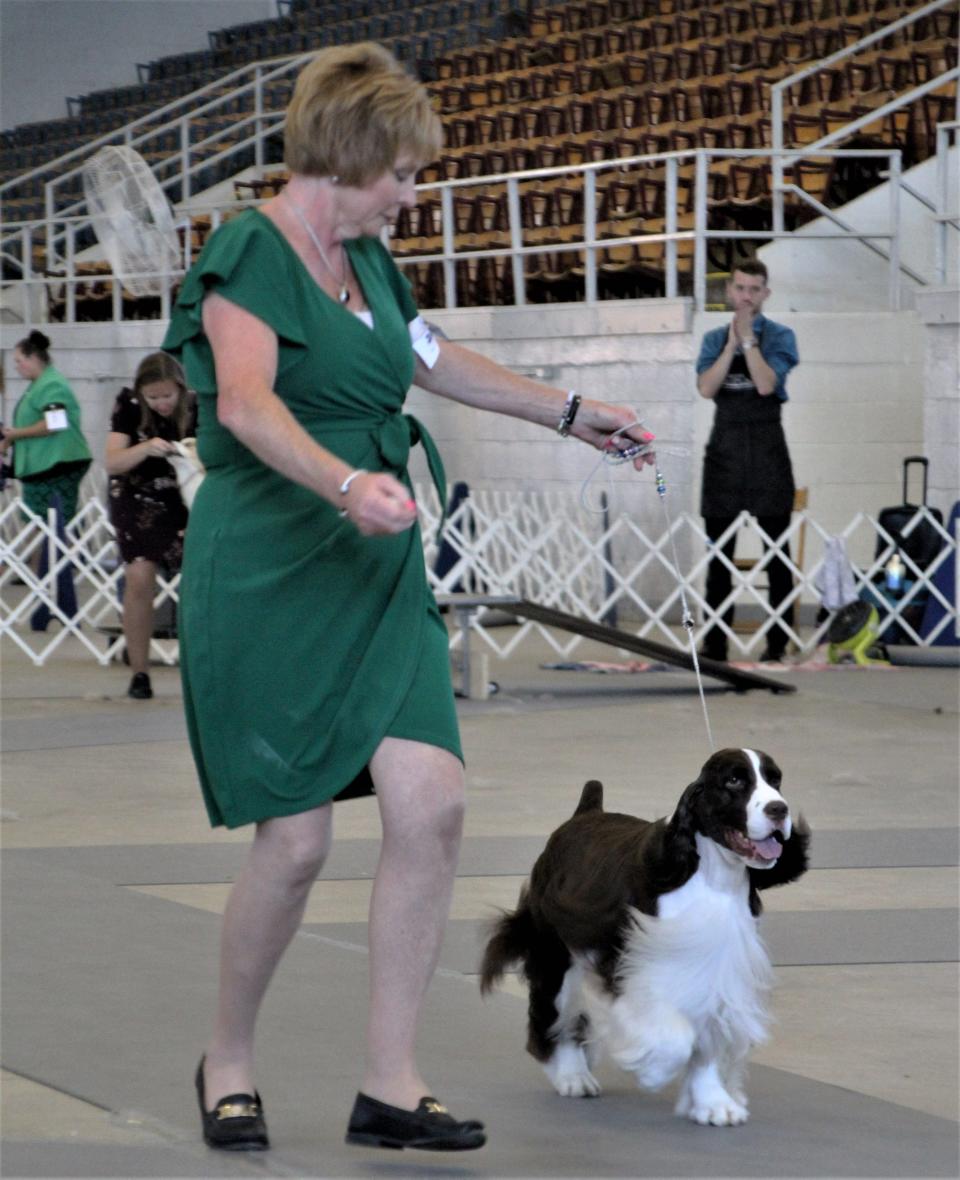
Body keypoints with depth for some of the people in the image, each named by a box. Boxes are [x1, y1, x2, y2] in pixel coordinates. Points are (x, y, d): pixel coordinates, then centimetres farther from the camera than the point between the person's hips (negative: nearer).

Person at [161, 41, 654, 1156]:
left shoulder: (366, 260, 16)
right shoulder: (249, 251, -10)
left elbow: (434, 359, 35)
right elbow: (245, 402, -27)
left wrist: (569, 412, 44)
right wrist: (345, 483, -43)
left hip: (376, 571, 8)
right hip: (267, 573, -7)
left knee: (432, 802, -8)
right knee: (294, 839, -7)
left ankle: (389, 1083, -1)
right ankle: (228, 1061, 17)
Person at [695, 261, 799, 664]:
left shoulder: (779, 337, 2)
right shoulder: (714, 339, 12)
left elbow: (767, 384, -14)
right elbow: (706, 388, -3)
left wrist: (747, 339, -12)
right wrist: (731, 343, -8)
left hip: (766, 445, -3)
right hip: (724, 445, 3)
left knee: (776, 547, -1)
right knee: (719, 549, 3)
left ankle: (778, 641, 2)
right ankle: (715, 642, 7)